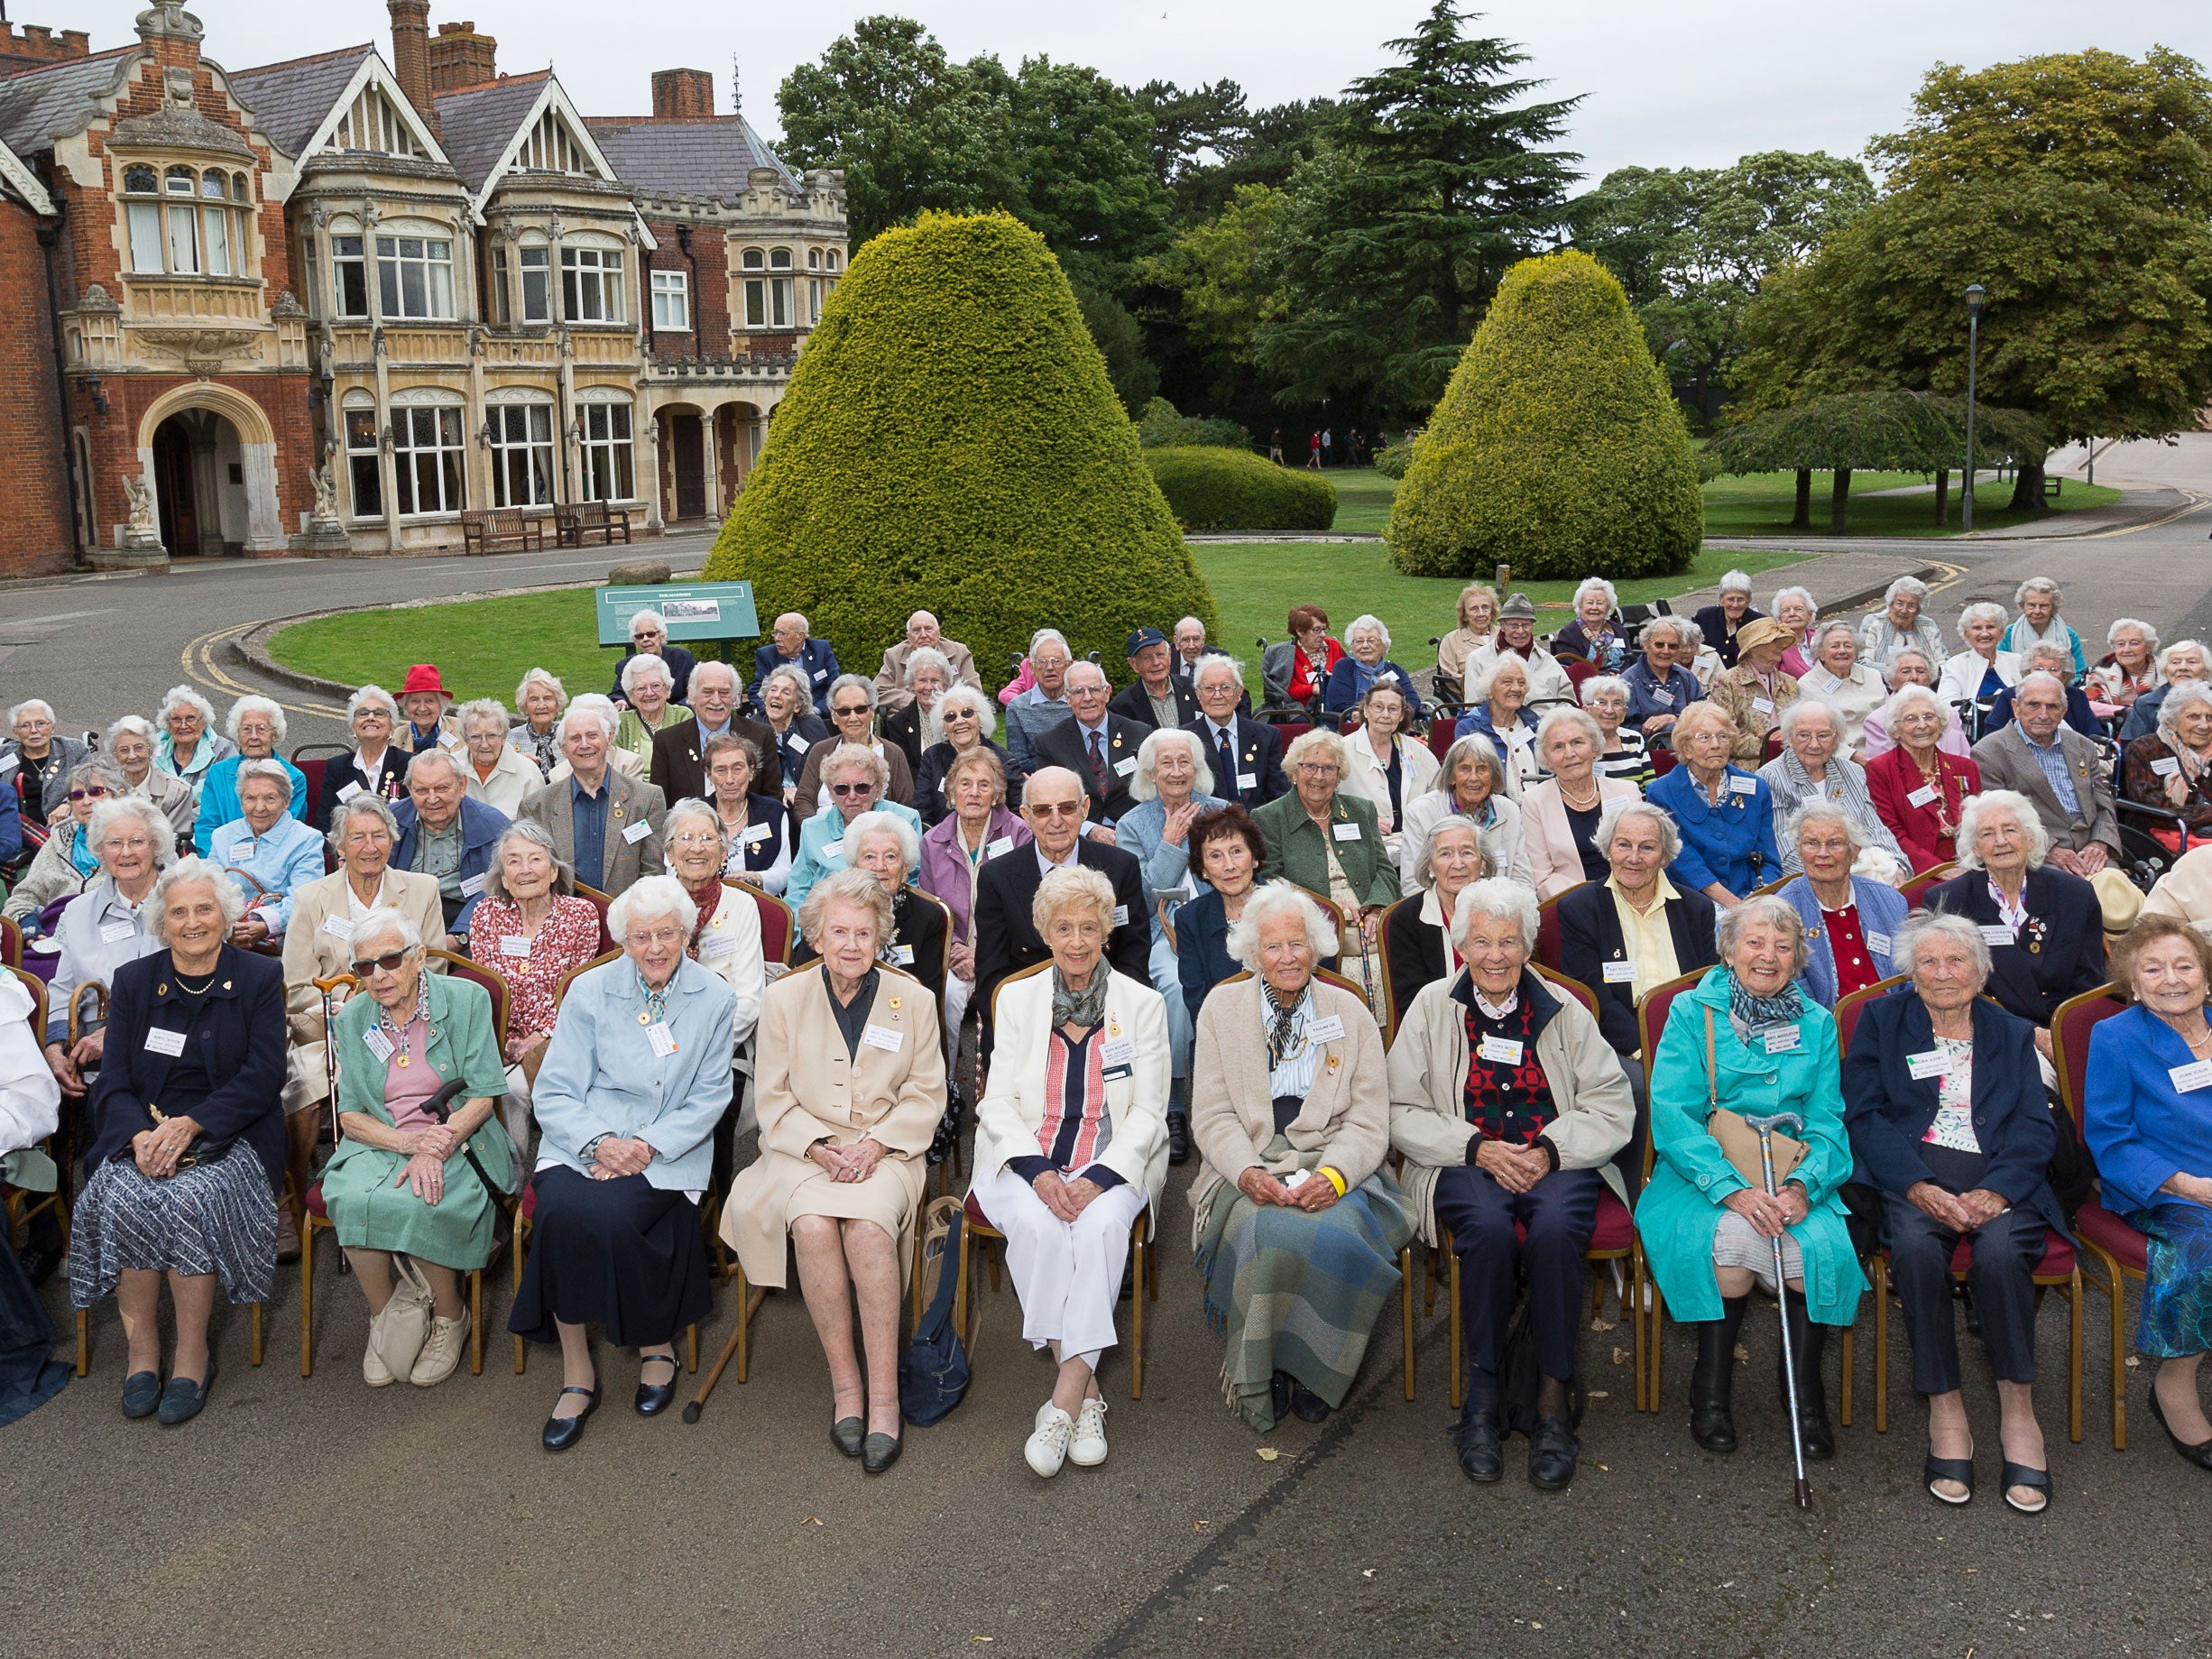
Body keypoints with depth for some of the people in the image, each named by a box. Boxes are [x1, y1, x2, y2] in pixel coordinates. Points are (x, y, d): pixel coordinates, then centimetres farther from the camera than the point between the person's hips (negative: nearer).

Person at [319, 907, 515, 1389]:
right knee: (351, 1199, -30)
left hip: (458, 1141, -3)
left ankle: (449, 1318, -7)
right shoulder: (352, 1019, 7)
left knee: (418, 1204, -33)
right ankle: (384, 1318, -8)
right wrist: (408, 1141, -16)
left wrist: (435, 1149, -21)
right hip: (379, 1144, 3)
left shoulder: (465, 1000, -2)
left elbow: (483, 1097, -5)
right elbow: (350, 1116, 4)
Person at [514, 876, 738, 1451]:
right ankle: (576, 1371, -16)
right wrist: (598, 1142, -17)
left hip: (667, 1151, -1)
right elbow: (553, 1093, 1)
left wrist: (647, 1145, -13)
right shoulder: (590, 991, 4)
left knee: (611, 1216, -31)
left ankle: (656, 1344, -5)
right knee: (561, 1211, -31)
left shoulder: (714, 999, 5)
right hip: (581, 1141, 1)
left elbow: (709, 1099, 3)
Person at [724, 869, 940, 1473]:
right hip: (805, 1148, 1)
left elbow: (926, 1095, 6)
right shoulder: (784, 998, 7)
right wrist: (819, 1148, -12)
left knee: (868, 1225, -33)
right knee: (813, 1224, -32)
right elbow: (775, 1099, 5)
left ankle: (883, 1394, -26)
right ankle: (844, 1384, -20)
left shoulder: (913, 1000, 6)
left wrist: (876, 1144, -11)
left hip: (885, 1151, -1)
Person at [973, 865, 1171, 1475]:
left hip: (1113, 1162, -1)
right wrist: (1039, 1173, -15)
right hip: (1026, 1161, 1)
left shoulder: (1143, 1004, 5)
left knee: (1101, 1225, -33)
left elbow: (1148, 1112, 1)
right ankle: (1086, 1394, -24)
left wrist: (1098, 1178, -17)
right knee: (1037, 1226, -32)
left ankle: (1064, 1400, -31)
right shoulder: (1017, 997, 9)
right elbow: (997, 1101, 4)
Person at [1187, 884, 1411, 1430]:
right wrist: (1247, 1171, -16)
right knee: (1265, 1232, -34)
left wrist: (1334, 1174, -17)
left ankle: (1314, 1368, -9)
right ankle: (1259, 1378, -13)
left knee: (1337, 1235, -33)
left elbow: (1369, 1121, 4)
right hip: (1248, 1166, 0)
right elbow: (1212, 1114, 4)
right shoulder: (1221, 1009, 10)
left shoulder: (1350, 1013, 11)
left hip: (1333, 1166, 1)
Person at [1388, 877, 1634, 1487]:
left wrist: (1551, 1150, -12)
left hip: (1557, 1162, 1)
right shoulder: (1431, 1007, 9)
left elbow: (1613, 1106, 6)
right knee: (1491, 1227, -34)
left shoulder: (1564, 1011, 11)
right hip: (1465, 1164, 0)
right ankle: (1483, 1397, -21)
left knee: (1556, 1229, -33)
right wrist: (1478, 1148, -11)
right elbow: (1402, 1114, 3)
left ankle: (1554, 1397, -21)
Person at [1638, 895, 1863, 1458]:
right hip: (1703, 1173, -2)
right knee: (1734, 1235, -34)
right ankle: (1711, 1390, -13)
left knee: (1825, 1245, -29)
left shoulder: (1816, 1023, 14)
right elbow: (1672, 1115, -7)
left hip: (1791, 1176, 2)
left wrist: (1803, 1186, -15)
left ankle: (1806, 1397, -7)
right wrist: (1733, 1189, -21)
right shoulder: (1692, 1012, 4)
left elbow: (1827, 1121, 7)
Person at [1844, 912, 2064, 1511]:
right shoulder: (1881, 1020, 15)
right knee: (1916, 1247, -34)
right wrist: (1918, 1187, -14)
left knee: (2001, 1252, -33)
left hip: (2000, 1179, 1)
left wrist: (1995, 1192, -14)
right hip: (1911, 1174, -1)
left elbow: (2036, 1128, 7)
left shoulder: (2012, 1034, 19)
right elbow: (1863, 1115, 3)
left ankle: (2018, 1411, -19)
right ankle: (1945, 1410, -23)